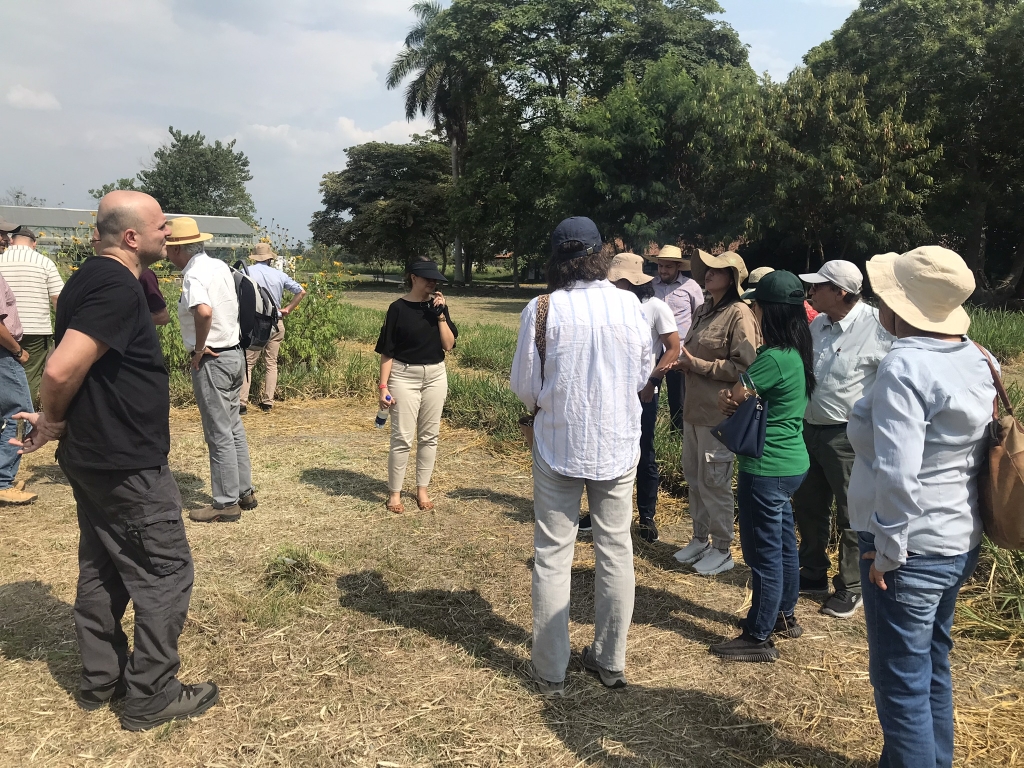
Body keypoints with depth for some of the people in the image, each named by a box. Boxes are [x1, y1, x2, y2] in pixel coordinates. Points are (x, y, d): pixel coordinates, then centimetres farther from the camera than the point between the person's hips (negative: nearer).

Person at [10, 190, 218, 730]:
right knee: (165, 573, 1)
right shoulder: (117, 287, -21)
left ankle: (101, 679, 31)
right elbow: (61, 370, -28)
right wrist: (54, 424, -11)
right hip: (128, 463, -10)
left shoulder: (93, 277, 11)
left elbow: (69, 367, 16)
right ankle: (151, 697, 11)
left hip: (94, 456, 10)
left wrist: (58, 421, 4)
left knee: (103, 569, 18)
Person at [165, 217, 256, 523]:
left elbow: (204, 312, -37)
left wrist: (199, 349, -22)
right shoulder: (220, 266, 8)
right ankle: (244, 492, 26)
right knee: (234, 427, 17)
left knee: (219, 435, 0)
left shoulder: (194, 275, -18)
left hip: (212, 361, -9)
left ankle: (226, 504, 9)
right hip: (234, 353, 9)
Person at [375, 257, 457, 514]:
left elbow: (449, 345, -3)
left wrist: (441, 314, -12)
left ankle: (422, 490, 22)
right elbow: (387, 351, -7)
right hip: (404, 377, -4)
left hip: (435, 376, 4)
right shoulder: (398, 308, -8)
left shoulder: (438, 306, 4)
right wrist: (383, 385, -12)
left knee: (429, 436, 10)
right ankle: (394, 493, 10)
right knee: (402, 438, -4)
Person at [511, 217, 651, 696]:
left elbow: (524, 386, -5)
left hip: (559, 445, -2)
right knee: (615, 551, 14)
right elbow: (643, 375, 5)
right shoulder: (630, 305, -6)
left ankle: (550, 670, 17)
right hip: (619, 445, 2)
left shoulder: (542, 309, -13)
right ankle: (610, 661, 26)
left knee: (553, 555, 9)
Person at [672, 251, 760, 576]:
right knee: (693, 477, 17)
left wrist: (695, 364, -18)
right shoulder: (705, 311, 12)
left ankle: (722, 550, 17)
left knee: (714, 482, 1)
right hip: (694, 407, 9)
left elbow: (742, 367, -20)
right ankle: (700, 539, 32)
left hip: (719, 412, -8)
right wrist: (681, 360, 0)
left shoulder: (739, 314, -14)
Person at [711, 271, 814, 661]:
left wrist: (730, 397, 4)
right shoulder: (796, 352, 7)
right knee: (783, 542, 21)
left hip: (767, 468, -10)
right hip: (790, 463, 10)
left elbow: (731, 396, -17)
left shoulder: (775, 358, -24)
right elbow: (734, 394, 9)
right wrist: (736, 398, -12)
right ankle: (784, 615, 38)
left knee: (764, 552, 1)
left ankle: (759, 638, 12)